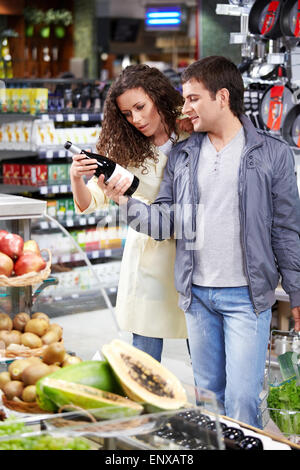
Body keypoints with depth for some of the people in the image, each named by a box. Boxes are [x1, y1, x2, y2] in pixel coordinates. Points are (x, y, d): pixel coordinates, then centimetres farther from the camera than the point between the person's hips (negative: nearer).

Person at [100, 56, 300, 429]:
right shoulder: (182, 156, 8)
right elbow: (165, 221, 5)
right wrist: (124, 201, -12)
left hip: (247, 296, -4)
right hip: (197, 295, 4)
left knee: (242, 399, -6)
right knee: (208, 394, 14)